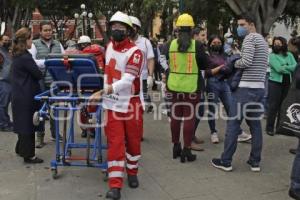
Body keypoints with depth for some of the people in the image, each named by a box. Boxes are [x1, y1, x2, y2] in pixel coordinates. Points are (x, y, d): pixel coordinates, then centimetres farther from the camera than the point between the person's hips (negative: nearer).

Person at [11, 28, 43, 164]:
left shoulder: (17, 56, 10)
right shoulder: (25, 57, -19)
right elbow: (38, 74, -15)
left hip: (19, 95, 9)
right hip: (26, 96, -9)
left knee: (23, 123, 19)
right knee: (28, 124, -1)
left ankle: (21, 149, 32)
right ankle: (29, 155, 9)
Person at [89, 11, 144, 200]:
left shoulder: (135, 52, -16)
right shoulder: (109, 47, 5)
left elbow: (126, 81, -27)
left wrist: (102, 92, -33)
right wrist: (104, 92, 10)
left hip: (131, 104, -3)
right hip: (112, 104, 4)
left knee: (133, 141, 11)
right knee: (115, 143, 0)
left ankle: (132, 172, 35)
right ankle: (115, 185, 3)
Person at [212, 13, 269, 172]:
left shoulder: (250, 38, -7)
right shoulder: (263, 40, 21)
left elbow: (246, 62, -18)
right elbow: (259, 65, 20)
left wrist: (232, 64, -2)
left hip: (246, 88, -9)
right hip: (260, 88, 9)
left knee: (233, 123, -3)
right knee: (255, 125, 10)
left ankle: (226, 161, 3)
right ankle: (255, 162, 15)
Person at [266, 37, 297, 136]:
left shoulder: (289, 55, 10)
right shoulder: (272, 56, -3)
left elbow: (295, 66, -4)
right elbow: (278, 69, -15)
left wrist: (284, 67, -14)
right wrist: (289, 69, -5)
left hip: (287, 83, 4)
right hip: (275, 83, -4)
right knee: (273, 106, -4)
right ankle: (269, 128, 2)